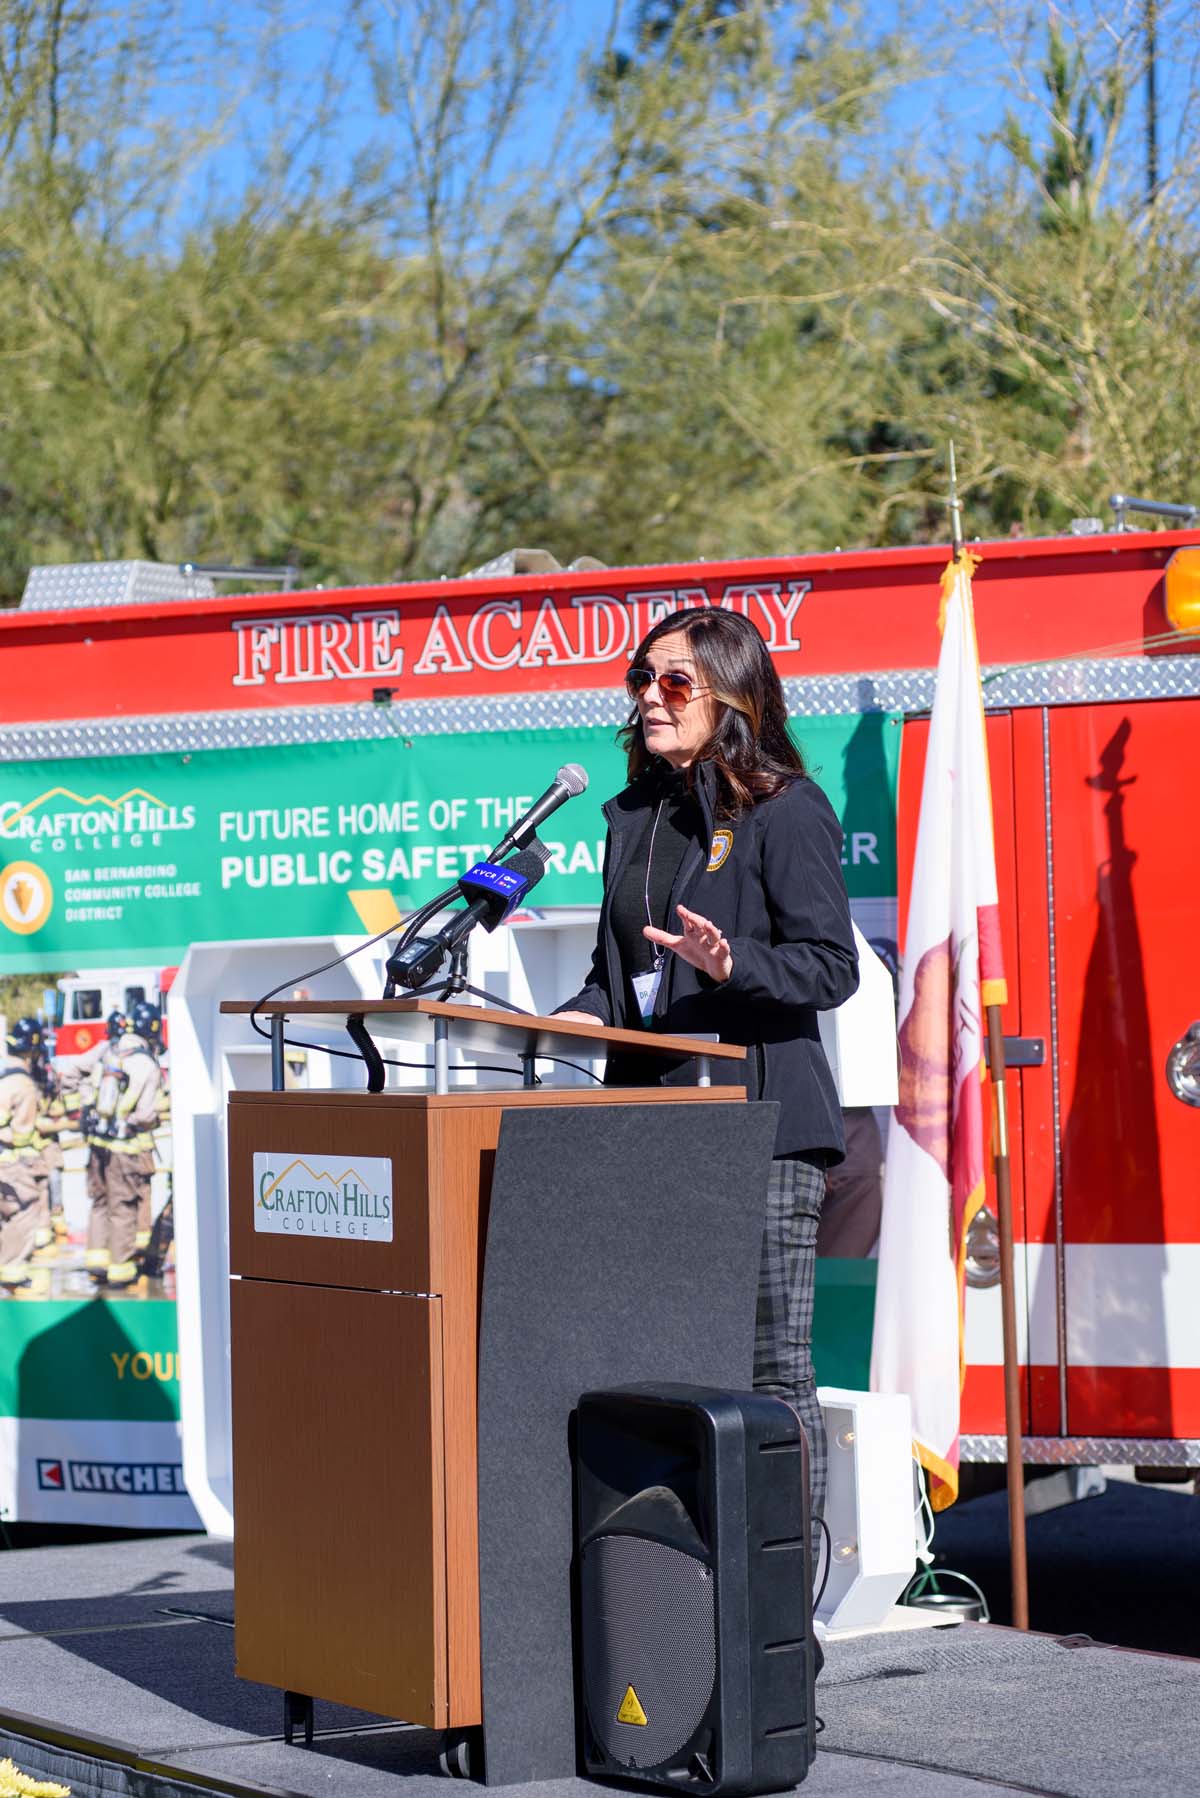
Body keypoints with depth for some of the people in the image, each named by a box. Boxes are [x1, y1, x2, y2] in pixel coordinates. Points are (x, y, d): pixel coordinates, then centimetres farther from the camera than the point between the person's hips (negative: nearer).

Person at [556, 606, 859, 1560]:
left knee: (770, 1364, -5)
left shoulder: (787, 810, -4)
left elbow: (831, 966, -9)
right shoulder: (637, 815, 18)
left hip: (764, 1120, -7)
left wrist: (732, 966, -25)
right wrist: (581, 1017, 4)